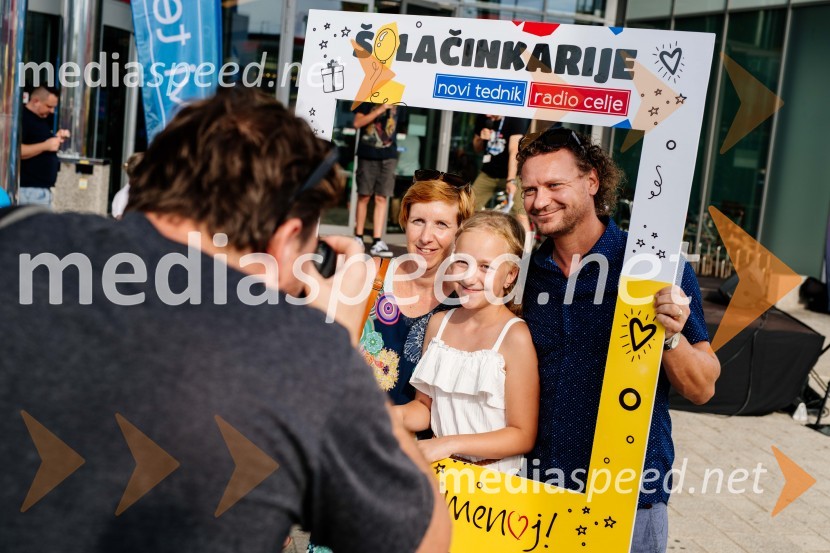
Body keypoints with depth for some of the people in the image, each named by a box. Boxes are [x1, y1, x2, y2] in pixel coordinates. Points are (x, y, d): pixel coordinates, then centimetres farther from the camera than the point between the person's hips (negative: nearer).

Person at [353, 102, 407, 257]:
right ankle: (358, 238, 16)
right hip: (367, 153, -2)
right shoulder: (368, 99, 0)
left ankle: (377, 242, -4)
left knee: (382, 198, -2)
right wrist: (380, 109, -16)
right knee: (364, 196, 5)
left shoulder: (398, 104, 8)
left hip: (388, 156, 2)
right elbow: (357, 123, -10)